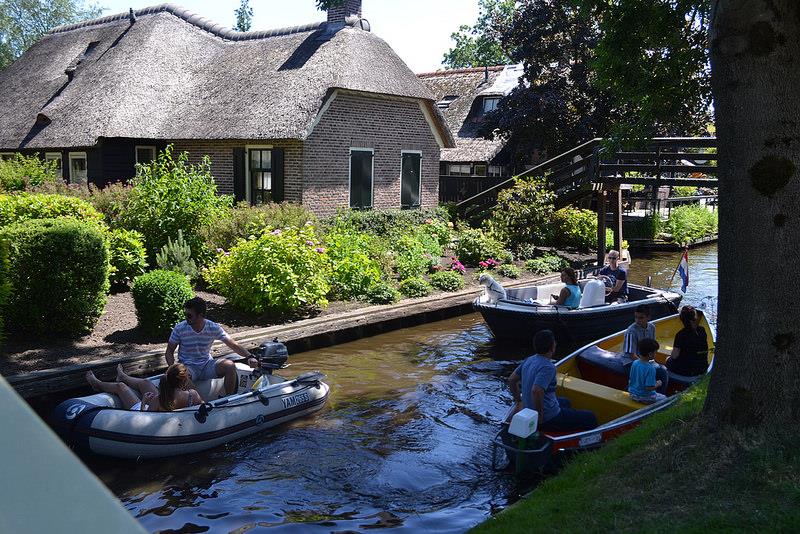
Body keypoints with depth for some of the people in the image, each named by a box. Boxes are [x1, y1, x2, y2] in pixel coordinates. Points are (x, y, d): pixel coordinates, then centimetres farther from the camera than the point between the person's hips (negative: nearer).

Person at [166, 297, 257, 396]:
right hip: (188, 366, -2)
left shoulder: (213, 328, -8)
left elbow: (234, 345, -9)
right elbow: (169, 352, 0)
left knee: (230, 366, -25)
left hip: (207, 365, 2)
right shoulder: (180, 328, -9)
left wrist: (249, 356, -26)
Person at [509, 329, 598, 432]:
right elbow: (536, 391, -36)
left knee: (565, 402, 35)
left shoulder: (529, 360, 3)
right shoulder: (548, 367, -24)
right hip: (549, 419, -9)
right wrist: (540, 415, -23)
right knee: (591, 419, 3)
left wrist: (519, 402, 18)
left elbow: (511, 380, 12)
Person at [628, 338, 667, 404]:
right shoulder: (650, 368, -26)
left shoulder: (635, 363, -4)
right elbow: (649, 387, -27)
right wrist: (657, 384, -7)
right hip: (645, 398, -7)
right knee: (664, 398, 18)